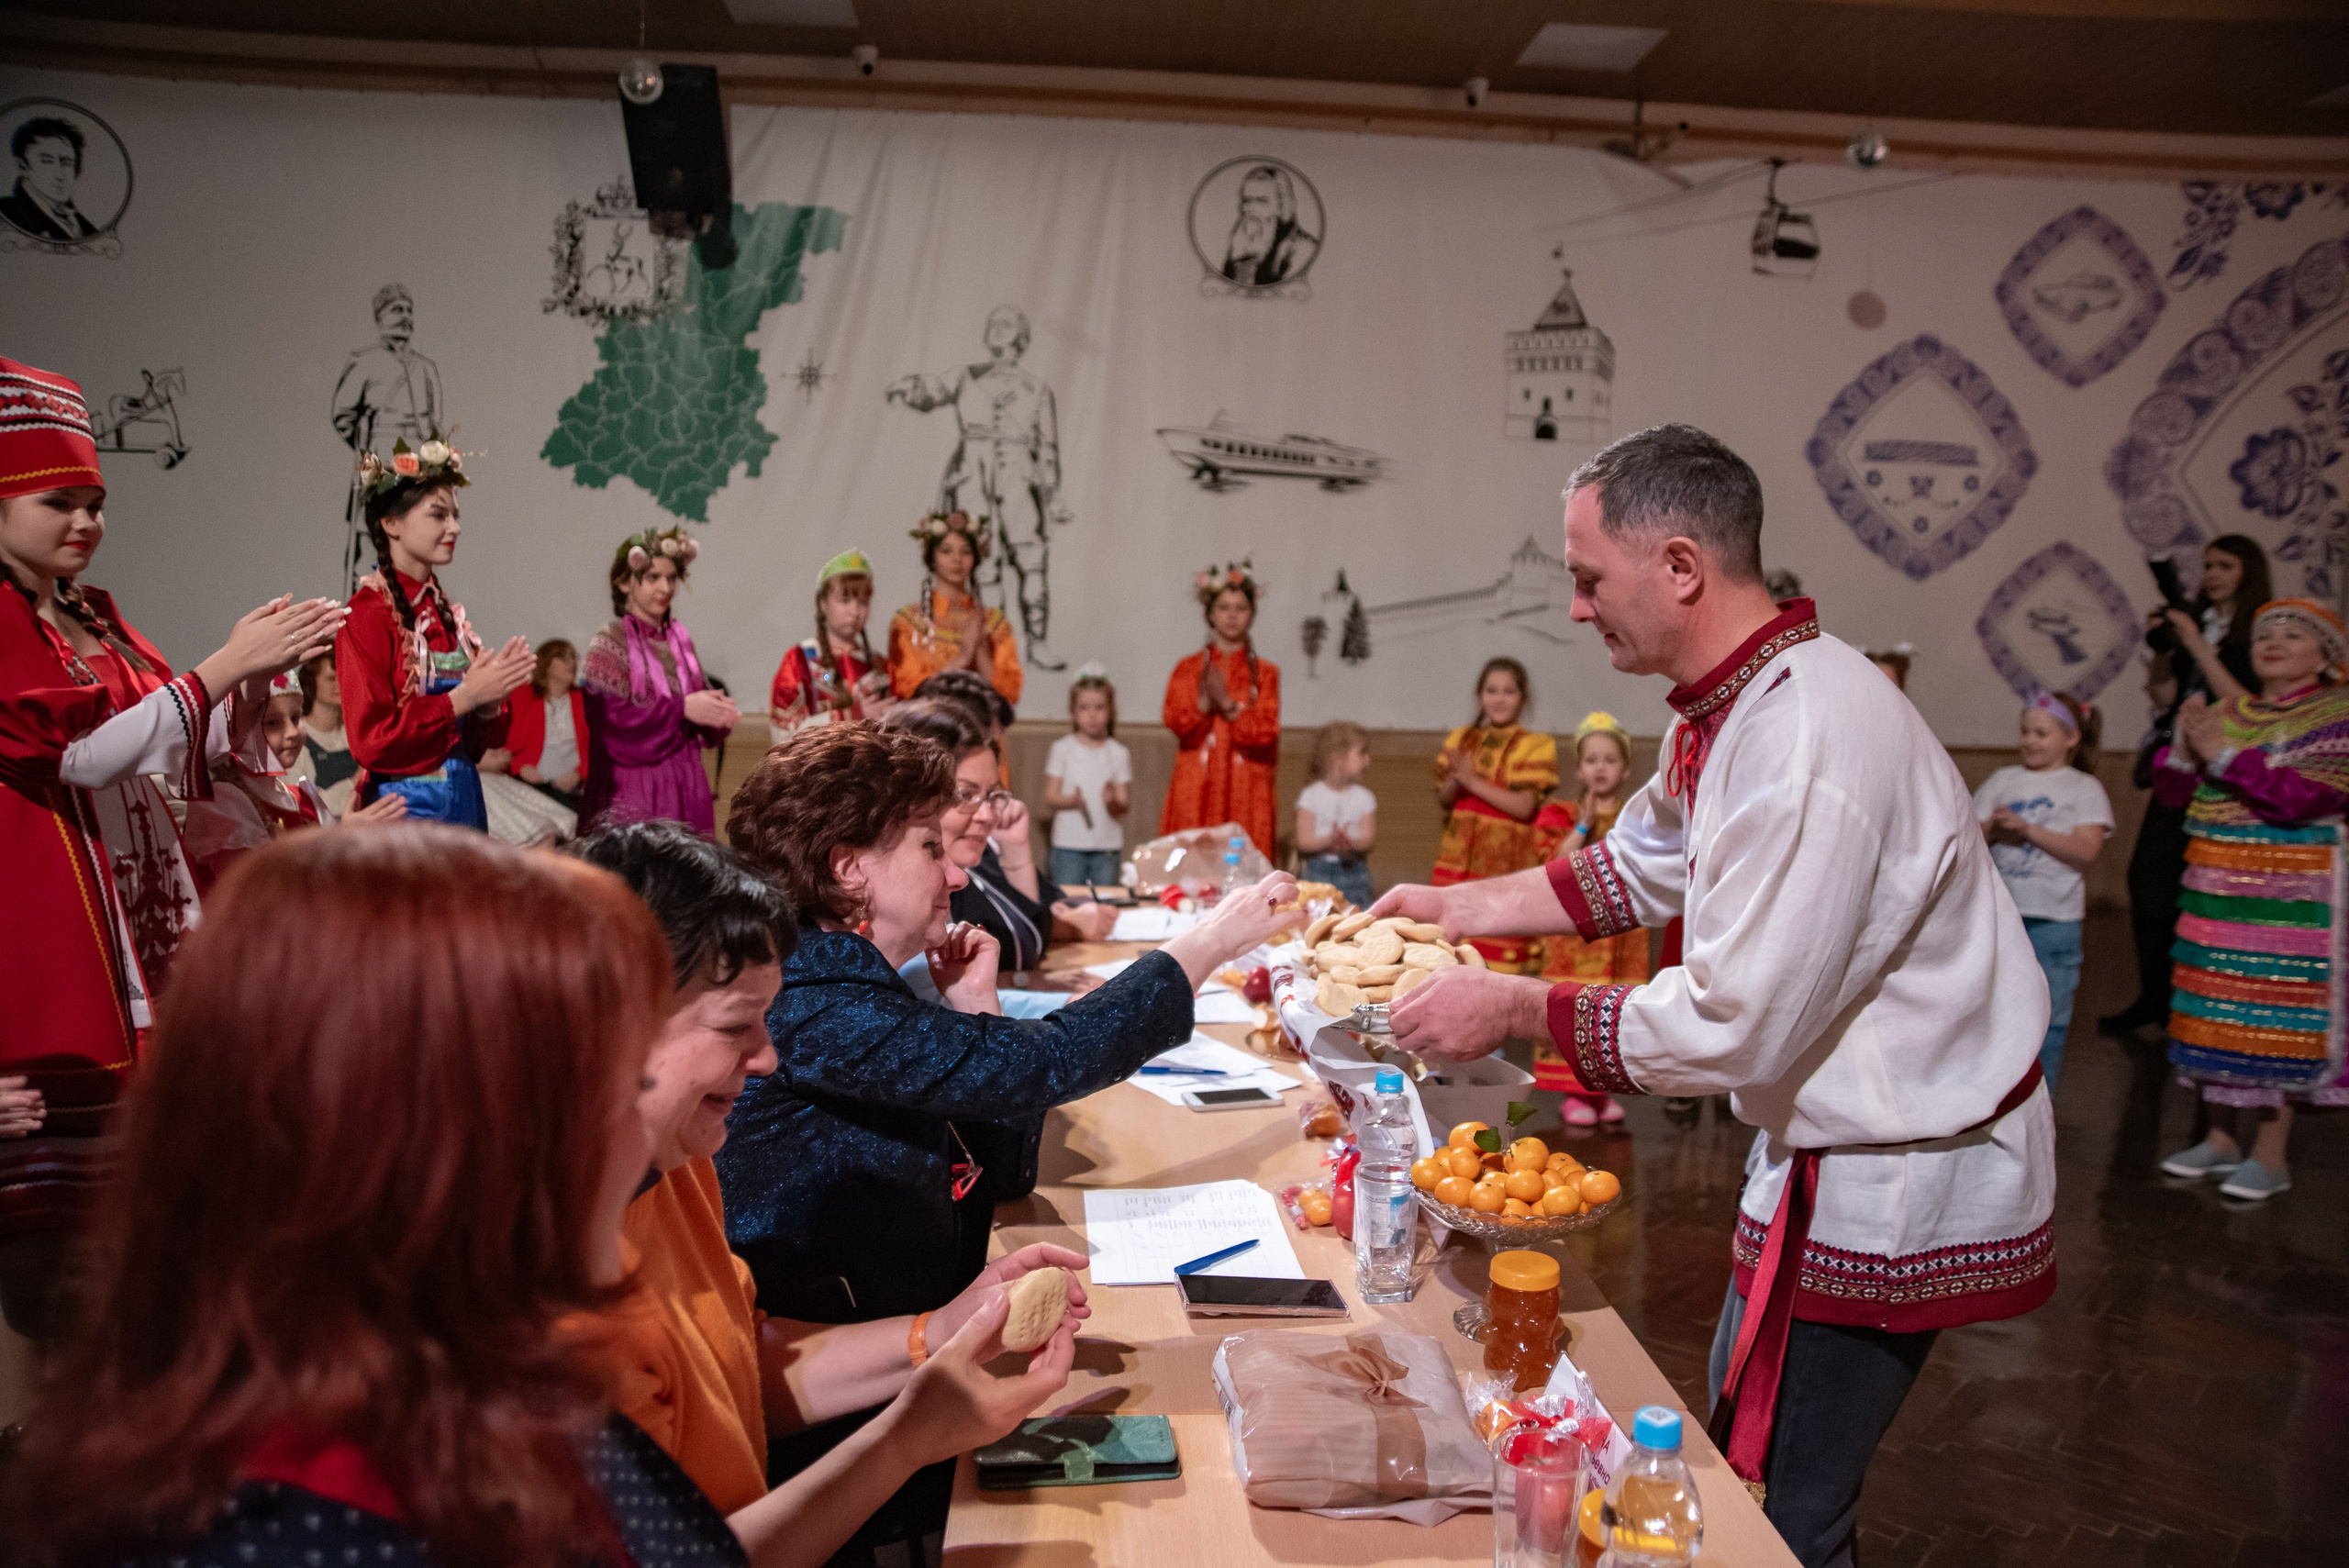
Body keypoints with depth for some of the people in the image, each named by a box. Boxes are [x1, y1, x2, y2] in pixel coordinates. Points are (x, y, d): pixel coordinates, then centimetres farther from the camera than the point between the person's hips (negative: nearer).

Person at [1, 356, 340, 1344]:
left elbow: (194, 753, 14)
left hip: (145, 920, 7)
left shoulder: (96, 618, 14)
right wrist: (228, 660, -21)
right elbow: (80, 751, -20)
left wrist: (264, 674, -2)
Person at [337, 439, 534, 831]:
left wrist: (490, 698, -6)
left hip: (464, 801, 6)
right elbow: (372, 739, -16)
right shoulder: (369, 612, -9)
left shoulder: (445, 611, 10)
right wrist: (464, 697, -17)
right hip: (407, 806, -6)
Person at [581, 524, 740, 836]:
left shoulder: (679, 638, 11)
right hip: (636, 785, -5)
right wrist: (681, 708, -19)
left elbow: (701, 697, 12)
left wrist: (720, 712, -11)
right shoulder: (609, 643, -3)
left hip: (686, 787, 5)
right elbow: (613, 720, -13)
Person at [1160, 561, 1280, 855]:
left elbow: (1266, 730, -4)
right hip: (1196, 788, 0)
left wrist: (1227, 704, -17)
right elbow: (1175, 721, -4)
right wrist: (1204, 701, -21)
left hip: (1246, 789, 0)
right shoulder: (1188, 668, 9)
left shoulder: (1265, 673, 8)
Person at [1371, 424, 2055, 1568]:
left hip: (1902, 1171, -10)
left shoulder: (1811, 743, -31)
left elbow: (1736, 1030, -29)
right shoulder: (1729, 707, 1)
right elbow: (1641, 869, 17)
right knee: (1737, 1444, 23)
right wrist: (1456, 907, 10)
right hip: (1829, 1131, 10)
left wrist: (1511, 1011, -20)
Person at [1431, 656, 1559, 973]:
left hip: (1506, 866, -4)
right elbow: (1443, 800, 11)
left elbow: (1524, 806, -10)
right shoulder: (1461, 739, 13)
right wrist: (1455, 781, -10)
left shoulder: (1535, 745, 0)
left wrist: (1473, 782, -13)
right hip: (1458, 860, 4)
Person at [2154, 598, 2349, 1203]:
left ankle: (2271, 1154, 6)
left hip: (2289, 896, -5)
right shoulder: (2225, 714, 11)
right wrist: (2184, 748, -10)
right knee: (2215, 1014, 9)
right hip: (2215, 891, 5)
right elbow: (2170, 791, 9)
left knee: (2275, 1018, -4)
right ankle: (2219, 1140, 20)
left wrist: (2224, 756, -19)